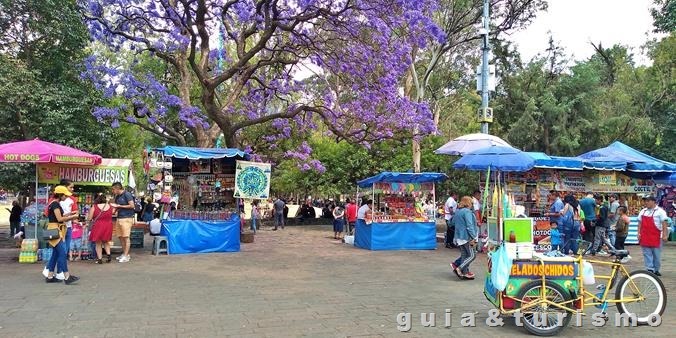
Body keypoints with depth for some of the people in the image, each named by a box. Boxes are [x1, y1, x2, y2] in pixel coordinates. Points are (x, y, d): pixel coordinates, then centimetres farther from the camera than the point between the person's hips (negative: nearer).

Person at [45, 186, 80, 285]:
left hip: (58, 231, 10)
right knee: (62, 253, -13)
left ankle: (50, 276, 16)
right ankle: (67, 277, -14)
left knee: (56, 253, 12)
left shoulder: (56, 204, 17)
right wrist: (72, 217, -10)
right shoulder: (55, 204, -13)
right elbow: (59, 219, -18)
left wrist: (70, 215, 6)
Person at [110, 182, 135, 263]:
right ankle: (124, 254, 17)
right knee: (120, 237, 8)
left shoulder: (127, 194, -8)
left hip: (126, 218, -8)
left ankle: (126, 256, -5)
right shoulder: (117, 196, 16)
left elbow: (132, 205, -14)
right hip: (119, 218, 8)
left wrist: (119, 206, -11)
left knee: (126, 237, -7)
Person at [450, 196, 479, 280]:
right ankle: (460, 269, -7)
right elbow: (469, 226, -20)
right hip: (467, 237, -9)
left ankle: (465, 273, 13)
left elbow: (452, 222, 25)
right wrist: (474, 237, -20)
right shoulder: (467, 212, -14)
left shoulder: (457, 212, 13)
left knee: (464, 255, 14)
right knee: (472, 255, 0)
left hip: (459, 237, 9)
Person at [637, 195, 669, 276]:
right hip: (645, 237, 4)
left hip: (656, 237, -4)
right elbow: (640, 223, 14)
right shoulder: (643, 211, 11)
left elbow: (664, 224, -7)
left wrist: (664, 235, -12)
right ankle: (650, 269, 4)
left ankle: (656, 270, 16)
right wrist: (639, 233, 6)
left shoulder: (660, 211, -3)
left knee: (656, 255, 5)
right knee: (647, 254, 1)